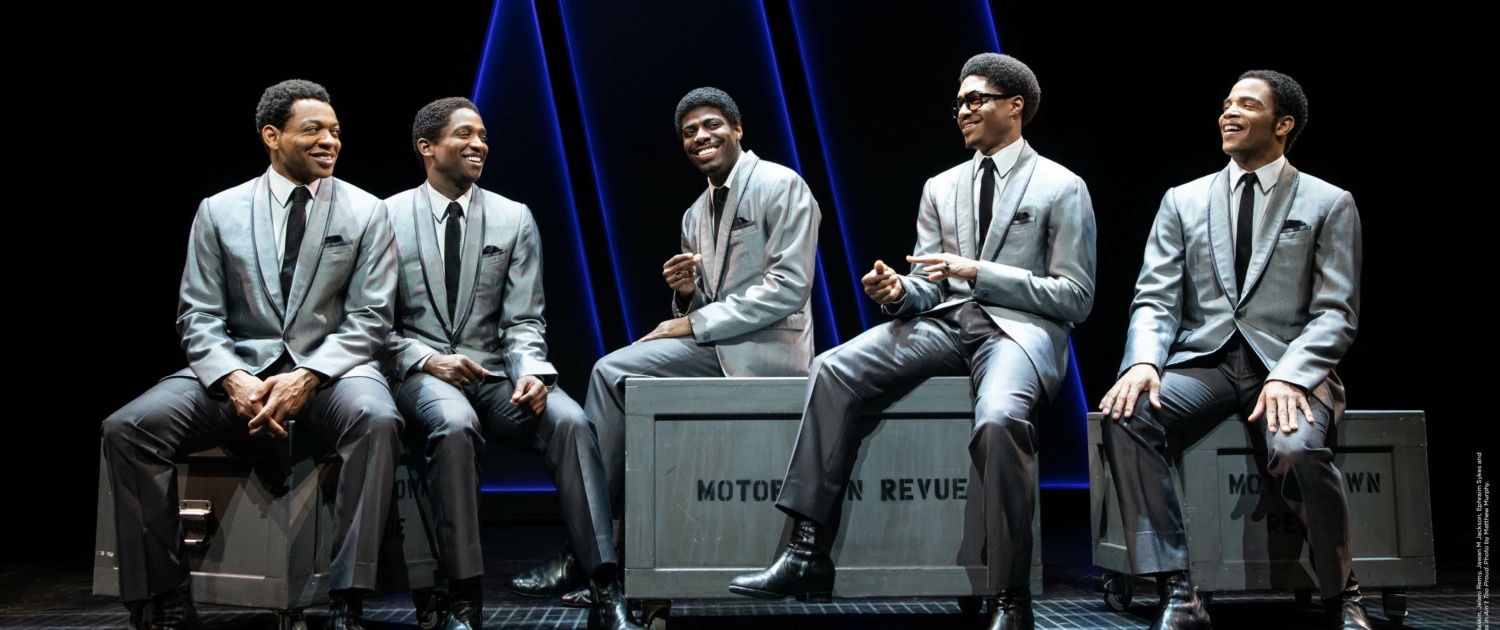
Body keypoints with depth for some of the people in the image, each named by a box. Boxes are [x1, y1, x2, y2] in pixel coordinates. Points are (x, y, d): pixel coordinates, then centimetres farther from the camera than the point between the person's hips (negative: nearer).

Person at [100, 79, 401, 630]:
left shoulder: (366, 213, 6)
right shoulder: (219, 212, 9)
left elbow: (368, 319, 0)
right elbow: (198, 317, 5)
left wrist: (307, 377, -18)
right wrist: (235, 381, -16)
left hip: (329, 370, -1)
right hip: (239, 368, 2)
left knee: (376, 418, -36)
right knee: (128, 428, -21)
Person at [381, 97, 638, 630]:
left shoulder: (514, 219, 10)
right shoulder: (388, 217, 5)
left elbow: (523, 321, 5)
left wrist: (529, 374, -16)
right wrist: (427, 360, -15)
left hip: (494, 370, 2)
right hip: (419, 370, -2)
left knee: (569, 420, -27)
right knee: (455, 424, -37)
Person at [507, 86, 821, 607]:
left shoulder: (781, 187, -6)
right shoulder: (696, 215, 19)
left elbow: (788, 287, -16)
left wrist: (696, 323, -14)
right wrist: (684, 294, -5)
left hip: (765, 349, -8)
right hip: (715, 347, 8)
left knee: (613, 372, -19)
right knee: (613, 375, -8)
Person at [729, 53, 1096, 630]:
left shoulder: (1062, 188, 5)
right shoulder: (941, 188, 21)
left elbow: (1076, 298, -2)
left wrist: (977, 272, -11)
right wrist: (900, 291, -8)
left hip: (1023, 326, -5)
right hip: (948, 321, 5)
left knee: (998, 417, -38)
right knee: (834, 369, -18)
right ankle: (806, 553, -19)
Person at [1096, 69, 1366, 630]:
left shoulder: (1329, 205, 8)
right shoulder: (1184, 201, 15)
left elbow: (1336, 314, -1)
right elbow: (1155, 300, 6)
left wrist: (1288, 375, -20)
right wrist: (1143, 362, -16)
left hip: (1287, 366, -2)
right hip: (1202, 362, 3)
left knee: (1296, 449, -35)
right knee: (1125, 415, -29)